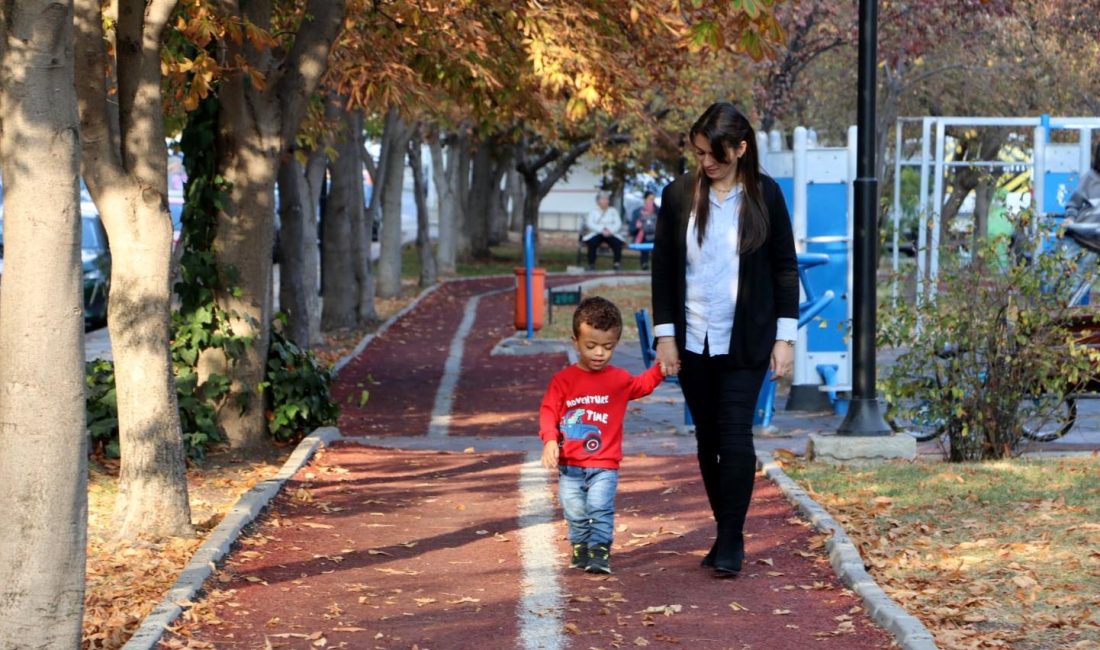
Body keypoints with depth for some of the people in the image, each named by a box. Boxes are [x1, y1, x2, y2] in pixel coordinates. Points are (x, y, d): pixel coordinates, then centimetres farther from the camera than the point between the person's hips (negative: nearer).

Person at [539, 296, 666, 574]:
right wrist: (550, 440, -19)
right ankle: (580, 549, 24)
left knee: (599, 506, -16)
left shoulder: (619, 379, 4)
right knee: (575, 512, 6)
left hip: (604, 465, -1)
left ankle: (600, 552, -11)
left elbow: (643, 384, 22)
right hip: (569, 465, 1)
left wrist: (660, 368, 7)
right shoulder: (563, 380, -2)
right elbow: (549, 412, -4)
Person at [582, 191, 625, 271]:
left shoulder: (613, 211, 17)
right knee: (592, 242, -36)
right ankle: (591, 265, -31)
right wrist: (602, 230, -18)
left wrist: (610, 230, -16)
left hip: (611, 234, 1)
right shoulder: (593, 211, 12)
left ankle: (617, 264, -26)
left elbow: (618, 224, 5)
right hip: (595, 233, -1)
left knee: (617, 242, -32)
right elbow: (589, 224, -3)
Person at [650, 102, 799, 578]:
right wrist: (664, 333, 0)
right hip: (692, 341, 3)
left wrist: (785, 336, -3)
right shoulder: (679, 195, 1)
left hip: (745, 342, -2)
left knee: (735, 436, -9)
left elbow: (785, 266, 1)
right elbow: (663, 267, 5)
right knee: (708, 440, 8)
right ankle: (724, 533, 19)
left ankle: (731, 541, -4)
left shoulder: (765, 195, -2)